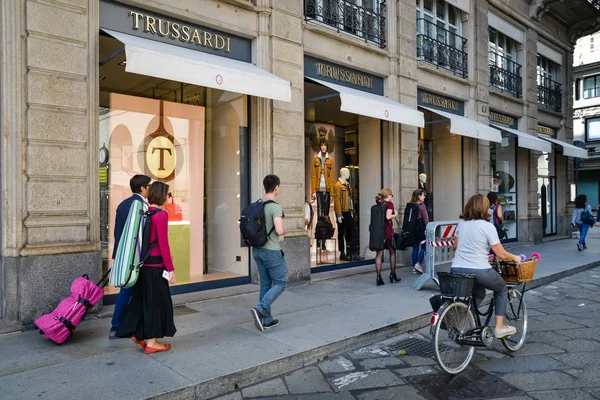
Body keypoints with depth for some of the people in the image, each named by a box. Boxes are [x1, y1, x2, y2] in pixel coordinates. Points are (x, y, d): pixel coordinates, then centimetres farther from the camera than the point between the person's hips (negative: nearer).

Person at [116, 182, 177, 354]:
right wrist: (171, 269, -14)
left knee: (143, 298, 18)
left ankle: (137, 333, 25)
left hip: (143, 262, 8)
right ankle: (151, 342, 12)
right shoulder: (161, 215, -16)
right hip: (156, 264, -8)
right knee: (155, 301, 3)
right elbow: (163, 245, -18)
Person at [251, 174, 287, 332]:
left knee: (265, 284, 14)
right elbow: (279, 230, -25)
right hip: (272, 251, -8)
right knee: (280, 283, 5)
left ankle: (267, 320, 20)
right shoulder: (275, 207, -18)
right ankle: (259, 309, -10)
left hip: (257, 250, 8)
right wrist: (284, 231, -4)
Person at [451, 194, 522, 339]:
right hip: (479, 271, -5)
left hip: (456, 271, 5)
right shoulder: (487, 226, -7)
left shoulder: (461, 223, 9)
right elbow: (501, 254, -4)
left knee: (479, 293, 32)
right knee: (502, 288, 24)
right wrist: (514, 258, 15)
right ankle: (500, 327, 23)